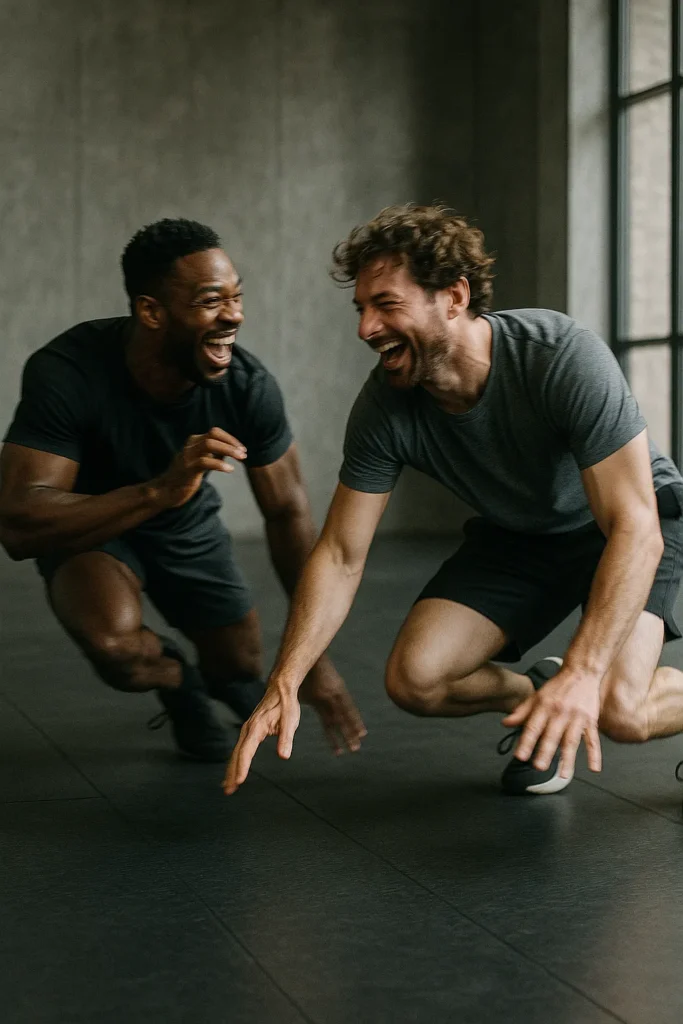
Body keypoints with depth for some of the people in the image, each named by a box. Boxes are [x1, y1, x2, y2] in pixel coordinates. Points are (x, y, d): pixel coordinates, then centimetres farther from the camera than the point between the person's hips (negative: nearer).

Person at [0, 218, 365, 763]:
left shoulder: (248, 386, -27)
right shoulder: (68, 373, -36)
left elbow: (288, 513, -14)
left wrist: (316, 655, -10)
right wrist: (159, 489, -56)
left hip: (187, 523, 3)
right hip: (87, 523, -3)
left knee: (241, 667, 8)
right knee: (117, 645, -32)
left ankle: (214, 677, 47)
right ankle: (179, 682, 5)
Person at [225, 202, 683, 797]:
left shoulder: (564, 358, -34)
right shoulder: (385, 407, -20)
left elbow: (633, 528, -35)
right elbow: (340, 556, -14)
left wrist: (584, 670, -47)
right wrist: (284, 685, -26)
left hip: (624, 525, -4)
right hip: (516, 535, 5)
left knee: (620, 711, -28)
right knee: (413, 680, -15)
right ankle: (535, 695, 16)